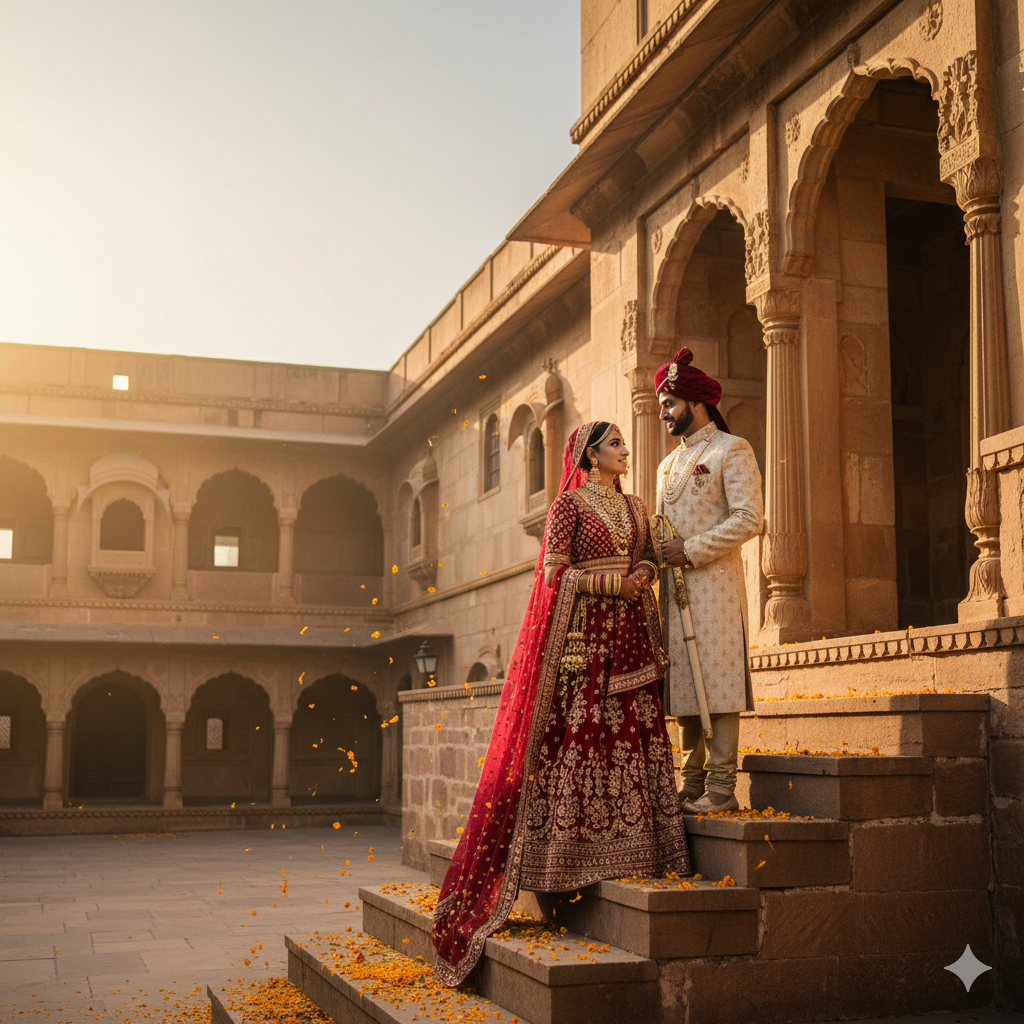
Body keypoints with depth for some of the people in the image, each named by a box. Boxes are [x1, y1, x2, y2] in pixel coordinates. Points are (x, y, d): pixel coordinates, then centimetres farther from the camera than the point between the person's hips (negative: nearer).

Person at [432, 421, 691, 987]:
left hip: (630, 633, 6)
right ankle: (575, 850, -4)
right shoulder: (569, 504, 0)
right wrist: (614, 582, -13)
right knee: (580, 733, -9)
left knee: (636, 733, 0)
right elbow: (554, 572, -7)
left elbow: (649, 559, 20)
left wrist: (644, 575, -2)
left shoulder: (634, 507, 19)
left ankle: (633, 849, 3)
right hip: (583, 630, -6)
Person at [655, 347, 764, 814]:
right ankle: (691, 784, 13)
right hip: (676, 589, 7)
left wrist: (690, 551, -14)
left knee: (717, 684, -9)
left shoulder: (731, 450, -1)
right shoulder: (668, 464, 23)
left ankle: (721, 788, -6)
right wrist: (658, 551, 3)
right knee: (684, 687, 7)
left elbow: (749, 518, -12)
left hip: (714, 585, -7)